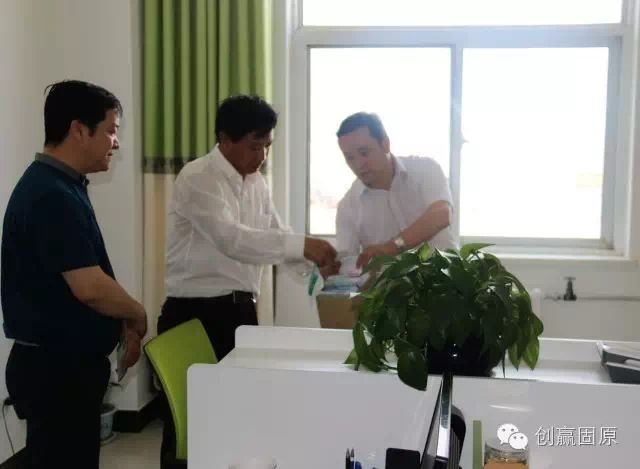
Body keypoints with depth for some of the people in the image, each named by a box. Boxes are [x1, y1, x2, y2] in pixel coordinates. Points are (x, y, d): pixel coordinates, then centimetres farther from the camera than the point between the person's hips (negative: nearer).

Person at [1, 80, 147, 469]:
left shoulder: (61, 187, 11)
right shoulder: (52, 195, -21)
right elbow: (89, 288, -26)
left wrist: (122, 323, 10)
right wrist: (137, 315, -9)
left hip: (65, 361, 10)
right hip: (56, 367, -10)